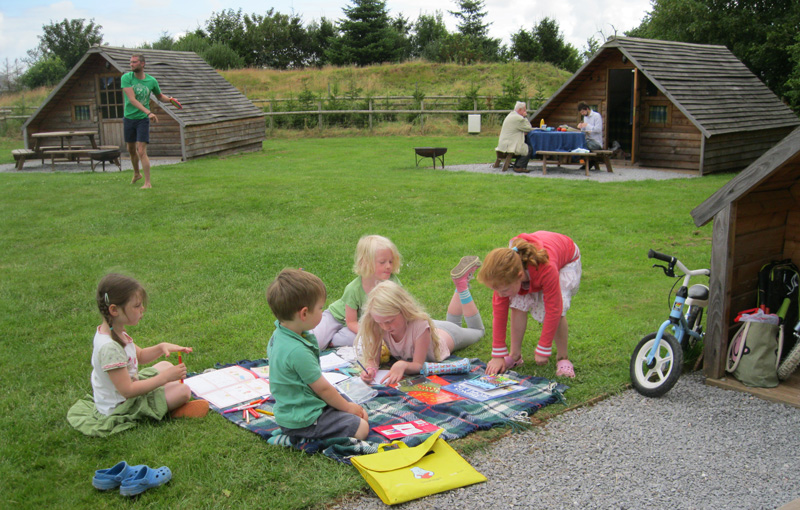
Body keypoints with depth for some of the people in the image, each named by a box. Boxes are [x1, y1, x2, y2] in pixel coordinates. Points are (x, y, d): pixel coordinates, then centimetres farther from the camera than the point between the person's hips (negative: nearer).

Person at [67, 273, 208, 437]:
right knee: (183, 391, -18)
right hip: (119, 409, -10)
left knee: (165, 365, 21)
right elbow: (127, 391, -31)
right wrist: (165, 377, -25)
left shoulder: (115, 331, -3)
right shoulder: (109, 347, -33)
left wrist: (162, 347, -6)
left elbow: (140, 355, 14)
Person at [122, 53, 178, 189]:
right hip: (129, 118, 2)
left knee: (142, 152, -11)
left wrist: (170, 99, -6)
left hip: (143, 120, -2)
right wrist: (148, 112, -31)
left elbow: (160, 96, 16)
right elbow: (132, 99, -20)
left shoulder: (151, 81, -3)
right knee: (131, 150, 16)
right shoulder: (126, 78, -8)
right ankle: (136, 174, 39)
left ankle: (147, 182, -8)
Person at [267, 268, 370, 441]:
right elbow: (323, 388, -17)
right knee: (361, 428, -12)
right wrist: (347, 407, -3)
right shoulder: (298, 351, -30)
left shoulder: (278, 335, -1)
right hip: (303, 419, -10)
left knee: (361, 414, 12)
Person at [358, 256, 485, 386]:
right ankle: (460, 283, 41)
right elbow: (372, 358, -35)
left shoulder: (420, 325, -50)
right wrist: (371, 368, -59)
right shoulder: (379, 327, -39)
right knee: (452, 322, 38)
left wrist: (403, 365, -65)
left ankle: (462, 283, 27)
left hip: (447, 335, -3)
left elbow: (418, 364, -43)